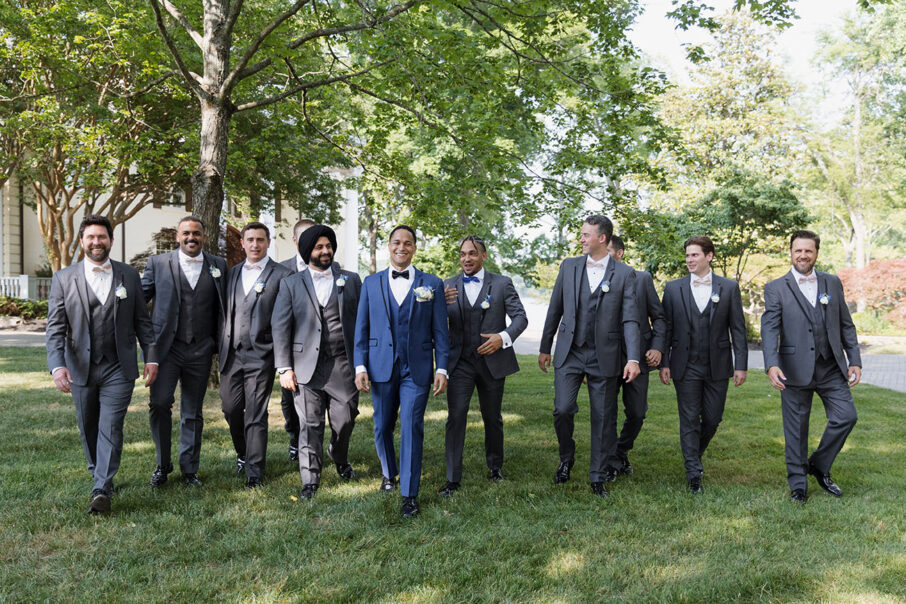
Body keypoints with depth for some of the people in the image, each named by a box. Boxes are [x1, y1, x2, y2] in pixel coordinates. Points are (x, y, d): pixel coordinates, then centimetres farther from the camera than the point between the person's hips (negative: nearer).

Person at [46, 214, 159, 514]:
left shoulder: (129, 275, 4)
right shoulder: (64, 279, 1)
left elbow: (142, 320, 7)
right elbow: (55, 328, -4)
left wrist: (151, 357, 2)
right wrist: (57, 365, -17)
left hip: (118, 368, -1)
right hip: (80, 369, 1)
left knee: (110, 427, -7)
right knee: (88, 430, 14)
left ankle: (102, 490, -5)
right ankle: (98, 475, 33)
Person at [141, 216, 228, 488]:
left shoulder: (218, 266, 8)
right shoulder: (158, 263, 4)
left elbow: (222, 308, 11)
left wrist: (220, 344, 6)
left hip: (200, 350, 2)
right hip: (166, 346, -1)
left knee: (193, 412, 9)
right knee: (159, 402, -12)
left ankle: (189, 469, 22)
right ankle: (162, 465, 7)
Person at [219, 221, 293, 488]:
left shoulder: (282, 275, -3)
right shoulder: (232, 273, 14)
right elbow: (226, 312, 18)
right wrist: (221, 348, 10)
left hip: (260, 355, -5)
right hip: (232, 354, 5)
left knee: (256, 415, -2)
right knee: (230, 408, 10)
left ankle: (254, 473, 6)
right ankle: (243, 453, 34)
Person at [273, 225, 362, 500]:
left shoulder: (351, 280, 11)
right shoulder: (291, 284, 9)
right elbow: (280, 327, 5)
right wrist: (284, 368, -3)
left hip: (343, 364, 1)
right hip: (307, 364, -1)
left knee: (345, 420, 3)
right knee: (310, 425, 1)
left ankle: (340, 458, 34)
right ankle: (310, 480, 13)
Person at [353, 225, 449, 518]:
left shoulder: (432, 284, 5)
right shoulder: (371, 283, 9)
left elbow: (440, 330, 3)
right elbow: (361, 327, 8)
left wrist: (442, 368, -3)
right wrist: (360, 366, 0)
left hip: (416, 369, -2)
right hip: (381, 369, 2)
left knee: (411, 428, -6)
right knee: (382, 428, 11)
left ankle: (409, 494, 3)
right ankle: (389, 474, 36)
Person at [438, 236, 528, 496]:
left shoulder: (502, 283, 2)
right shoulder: (448, 286, 5)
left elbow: (520, 317, 0)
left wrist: (503, 337, -18)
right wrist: (442, 304, -21)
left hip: (492, 361, 0)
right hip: (460, 363, 0)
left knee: (492, 417, 14)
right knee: (455, 417, -8)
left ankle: (495, 465, 35)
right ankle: (453, 478, -1)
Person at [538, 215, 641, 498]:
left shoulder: (624, 274, -1)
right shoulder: (569, 266, 6)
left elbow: (629, 319, -5)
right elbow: (555, 310, 11)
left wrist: (633, 359, -15)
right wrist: (545, 348, 13)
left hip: (604, 357, -1)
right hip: (569, 353, 1)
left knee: (603, 418, 6)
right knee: (562, 410, -8)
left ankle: (598, 477, 20)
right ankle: (566, 459, 21)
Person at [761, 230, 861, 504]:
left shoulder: (832, 283, 9)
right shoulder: (776, 288, -1)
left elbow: (846, 325, 12)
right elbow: (769, 329, -11)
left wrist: (854, 360, 5)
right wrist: (772, 365, -24)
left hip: (831, 367, 3)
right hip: (795, 368, -3)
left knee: (846, 416, -3)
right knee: (796, 429, 5)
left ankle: (819, 465, 20)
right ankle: (798, 484, 19)